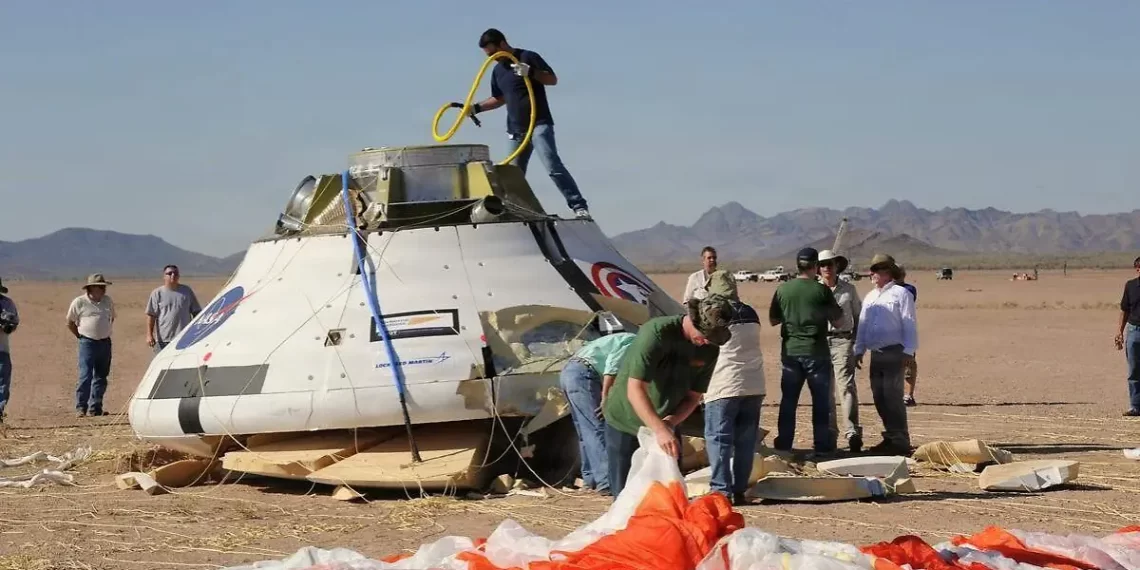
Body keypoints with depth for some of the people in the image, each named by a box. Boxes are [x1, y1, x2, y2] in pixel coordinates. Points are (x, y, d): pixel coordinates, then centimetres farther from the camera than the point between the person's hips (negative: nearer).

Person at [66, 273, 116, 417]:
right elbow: (70, 323, 7)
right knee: (85, 376, -10)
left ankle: (95, 408, 13)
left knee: (101, 377, 7)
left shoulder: (108, 301, 9)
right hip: (88, 343, -5)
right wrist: (80, 336, 5)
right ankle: (81, 407, -5)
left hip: (105, 343, 5)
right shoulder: (79, 302, -3)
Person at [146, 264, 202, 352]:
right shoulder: (157, 293, 1)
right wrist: (149, 335, -11)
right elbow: (151, 315, -2)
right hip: (163, 340, -2)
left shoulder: (187, 291, 9)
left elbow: (196, 312, 13)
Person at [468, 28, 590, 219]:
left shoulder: (528, 57, -4)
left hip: (539, 124, -7)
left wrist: (531, 72, -22)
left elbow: (552, 79, -7)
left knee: (553, 166, -20)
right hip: (516, 130, 7)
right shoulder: (498, 71, 16)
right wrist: (476, 107, 14)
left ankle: (579, 206, -20)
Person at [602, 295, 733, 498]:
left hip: (666, 425, 5)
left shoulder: (709, 350, -7)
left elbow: (693, 397, 0)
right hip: (625, 423, -5)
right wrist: (659, 430, -41)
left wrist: (670, 422, -20)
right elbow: (635, 390, -31)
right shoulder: (656, 333, -26)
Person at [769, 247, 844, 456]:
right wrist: (831, 309, 14)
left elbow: (773, 320, 8)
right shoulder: (821, 290, -8)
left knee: (788, 400, 10)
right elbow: (838, 321, -3)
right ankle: (822, 445, 5)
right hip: (816, 352, -3)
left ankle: (783, 445, 11)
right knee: (821, 401, 6)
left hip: (790, 351, 3)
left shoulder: (783, 289, 0)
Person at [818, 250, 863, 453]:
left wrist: (858, 346, 8)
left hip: (842, 341, -2)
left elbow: (858, 317, 14)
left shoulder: (849, 289, 8)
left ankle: (852, 432, -20)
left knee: (846, 386, -13)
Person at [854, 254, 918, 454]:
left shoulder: (900, 294, -2)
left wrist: (908, 351, -13)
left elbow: (909, 324, -7)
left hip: (894, 353, -7)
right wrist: (859, 350, 16)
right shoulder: (870, 297, 19)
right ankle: (891, 437, 14)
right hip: (876, 354, 7)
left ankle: (900, 441, -9)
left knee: (892, 396, -12)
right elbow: (862, 325, 22)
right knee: (879, 398, 6)